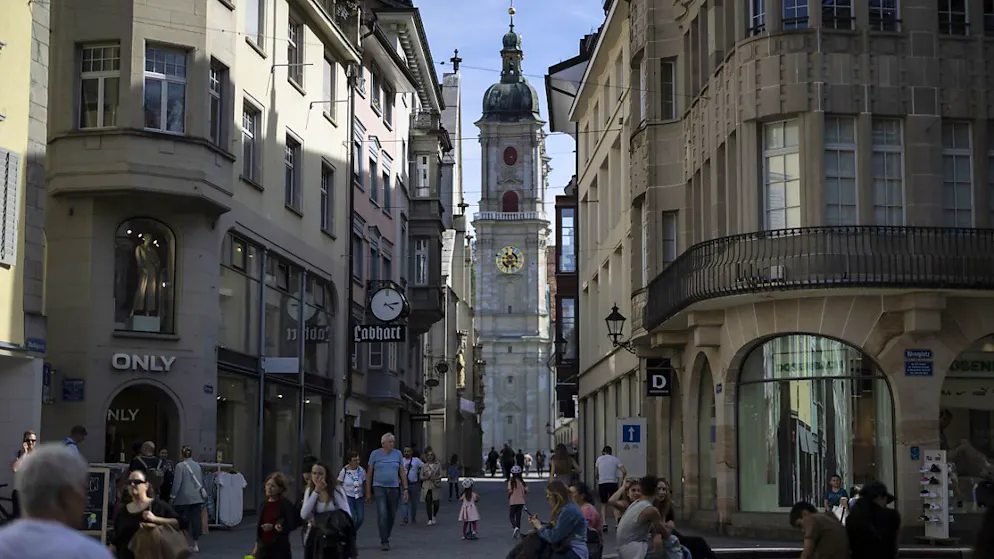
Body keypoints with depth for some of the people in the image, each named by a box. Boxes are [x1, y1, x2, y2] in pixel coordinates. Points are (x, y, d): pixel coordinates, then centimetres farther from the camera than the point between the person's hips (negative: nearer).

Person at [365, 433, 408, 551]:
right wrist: (368, 492, 2)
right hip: (379, 487, -3)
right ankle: (384, 541, -10)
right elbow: (369, 474, 3)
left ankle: (386, 537, 26)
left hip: (394, 488, 3)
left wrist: (405, 489, 2)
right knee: (382, 514, -15)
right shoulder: (375, 454, 0)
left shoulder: (397, 454, 6)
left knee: (392, 516, 7)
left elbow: (402, 473, 9)